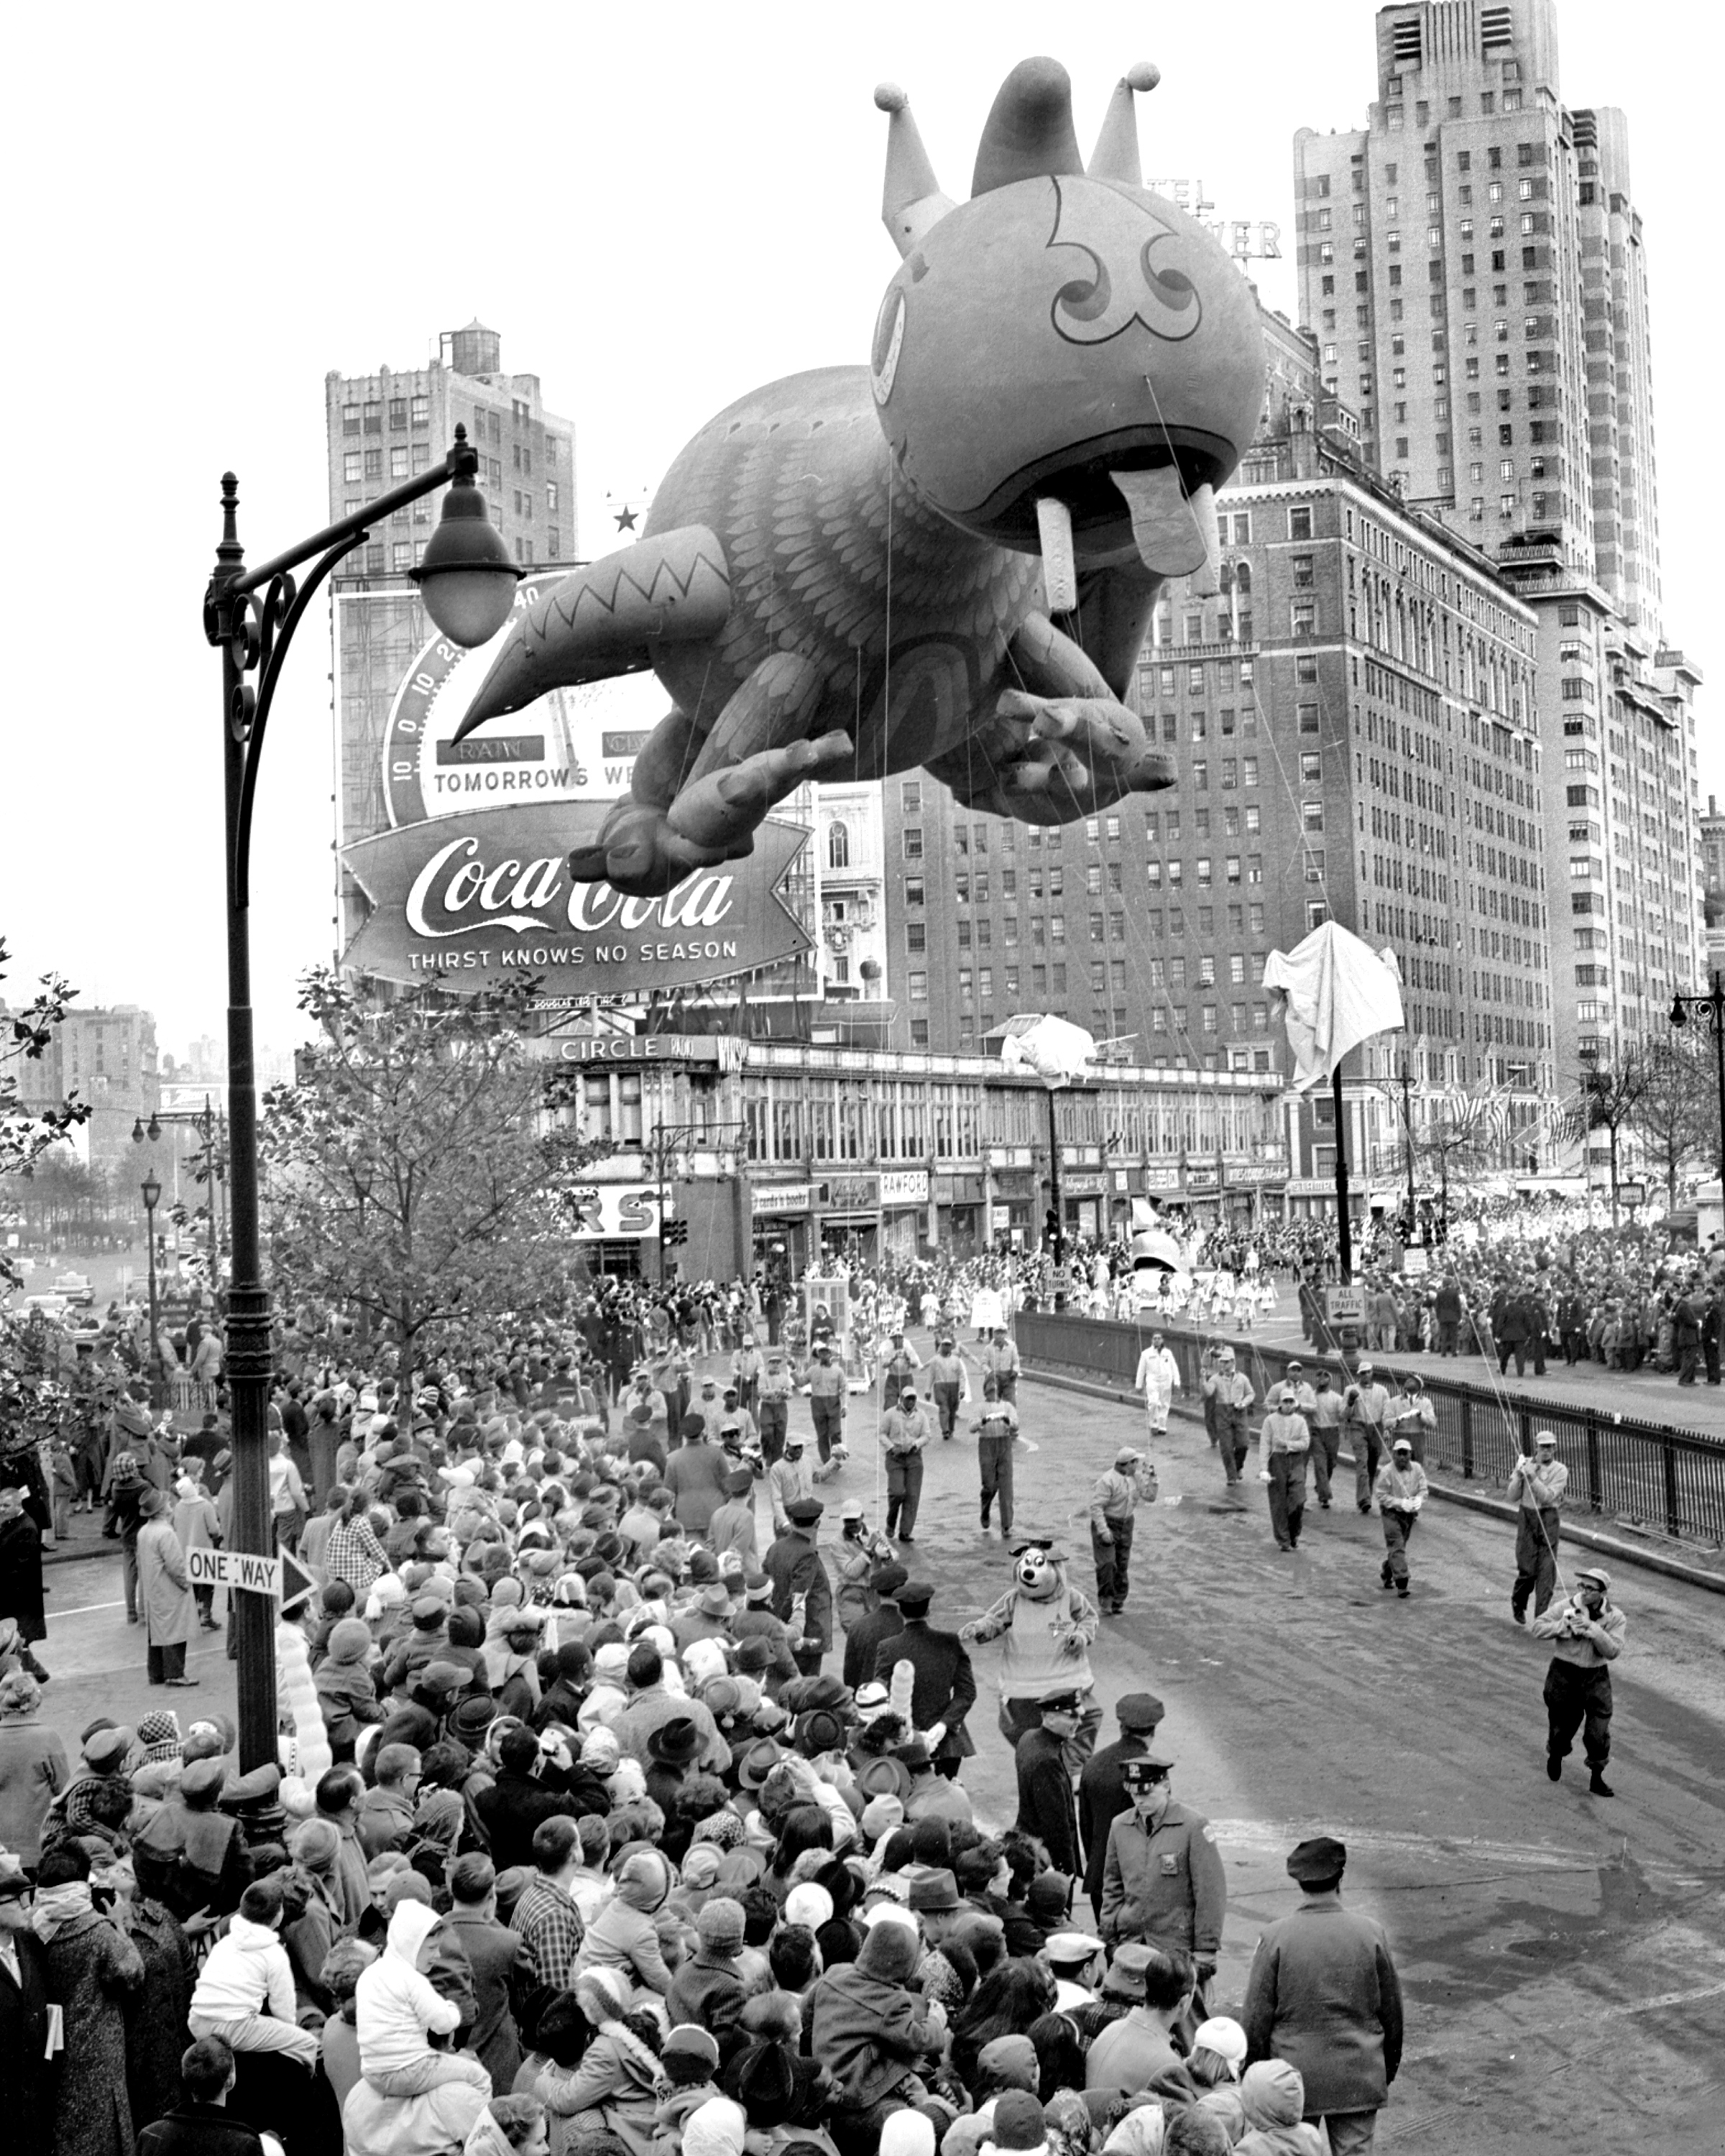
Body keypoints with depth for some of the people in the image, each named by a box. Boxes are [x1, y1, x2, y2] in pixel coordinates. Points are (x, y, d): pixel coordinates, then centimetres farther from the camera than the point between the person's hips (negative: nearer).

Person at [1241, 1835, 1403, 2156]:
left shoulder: (1275, 1937, -11)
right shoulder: (1371, 1933, -6)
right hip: (1359, 2080, 1)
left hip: (1293, 2078, -1)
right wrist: (1389, 2066, 20)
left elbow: (1256, 2017, -5)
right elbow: (1391, 2011, 5)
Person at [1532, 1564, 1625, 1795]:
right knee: (1562, 1724, 12)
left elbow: (1612, 1651, -17)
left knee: (1599, 1731, -3)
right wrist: (1564, 1625, -24)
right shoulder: (1566, 1607, -10)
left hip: (1596, 1676, 0)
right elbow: (1538, 1628, -9)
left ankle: (1597, 1778, 17)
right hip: (1563, 1673, 0)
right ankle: (1556, 1754, 46)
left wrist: (1594, 1629, -29)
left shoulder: (1615, 1617, -8)